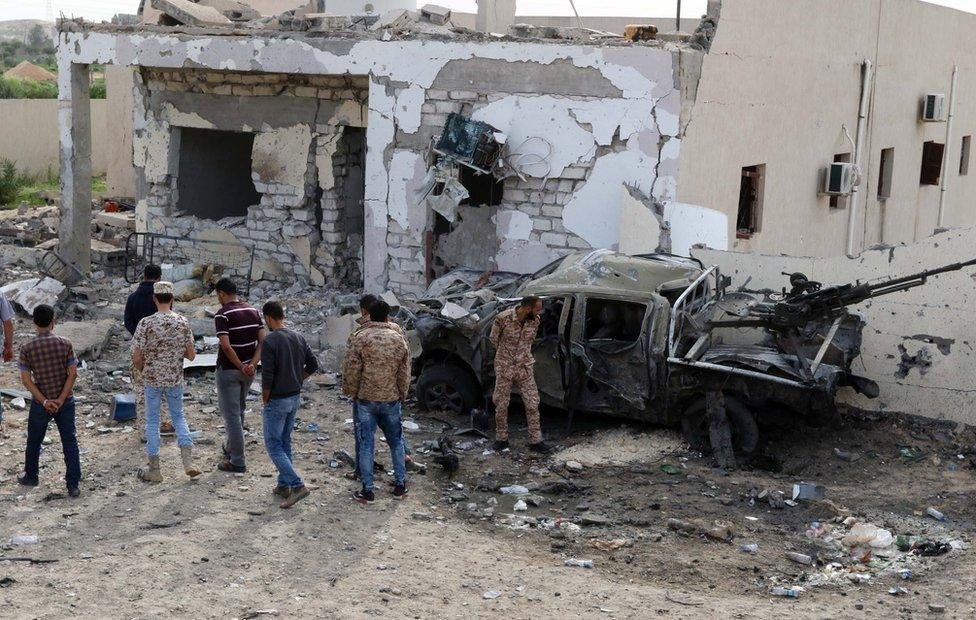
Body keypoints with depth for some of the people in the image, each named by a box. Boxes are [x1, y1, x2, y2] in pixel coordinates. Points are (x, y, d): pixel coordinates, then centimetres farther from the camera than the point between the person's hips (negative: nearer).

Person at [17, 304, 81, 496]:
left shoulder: (27, 348, -10)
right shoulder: (64, 344, -9)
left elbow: (26, 379, -11)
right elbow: (72, 374, -11)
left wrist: (44, 401, -10)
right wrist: (60, 399, -9)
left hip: (40, 404, 0)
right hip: (65, 402, 0)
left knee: (34, 441, 20)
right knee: (70, 442, 7)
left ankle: (31, 477, 37)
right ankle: (73, 485, 5)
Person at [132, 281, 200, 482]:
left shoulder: (146, 324, -14)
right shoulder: (182, 322, -7)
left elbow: (137, 358, -13)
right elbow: (191, 354, -2)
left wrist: (144, 371, 8)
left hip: (152, 380, -2)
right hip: (175, 379, 2)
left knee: (152, 421, 10)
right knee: (178, 416, 19)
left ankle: (154, 469, 14)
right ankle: (188, 462, 7)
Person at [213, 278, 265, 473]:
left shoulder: (222, 315, -16)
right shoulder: (253, 312, 5)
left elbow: (226, 347, -24)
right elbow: (263, 341, -2)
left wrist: (241, 367, -15)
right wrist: (252, 364, -10)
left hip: (229, 370, -7)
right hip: (248, 371, 7)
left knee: (232, 415, -1)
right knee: (238, 411, 23)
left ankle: (237, 462, 1)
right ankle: (231, 449, 38)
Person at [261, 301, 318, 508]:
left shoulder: (270, 341, -18)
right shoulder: (298, 338, 4)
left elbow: (267, 377, -19)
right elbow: (313, 365, 9)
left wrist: (265, 400, -6)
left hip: (277, 400, -8)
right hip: (295, 397, 8)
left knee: (273, 445, -1)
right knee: (285, 441, 18)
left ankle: (297, 485, -11)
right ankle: (283, 485, 24)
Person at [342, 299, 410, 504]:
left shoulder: (360, 338, -9)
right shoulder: (398, 339, 0)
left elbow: (351, 370, -9)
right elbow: (405, 373, 5)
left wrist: (351, 392, 6)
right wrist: (402, 395, 18)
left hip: (367, 398, -2)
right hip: (392, 399, 2)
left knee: (366, 444, 4)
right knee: (396, 442, 16)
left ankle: (367, 490, 6)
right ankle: (400, 485, 21)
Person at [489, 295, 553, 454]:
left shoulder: (535, 321, -6)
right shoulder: (503, 318, -20)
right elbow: (493, 338, -1)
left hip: (525, 367, 3)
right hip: (504, 367, -3)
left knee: (532, 404, 1)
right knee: (501, 404, 6)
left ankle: (536, 441, 8)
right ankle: (501, 439, 22)